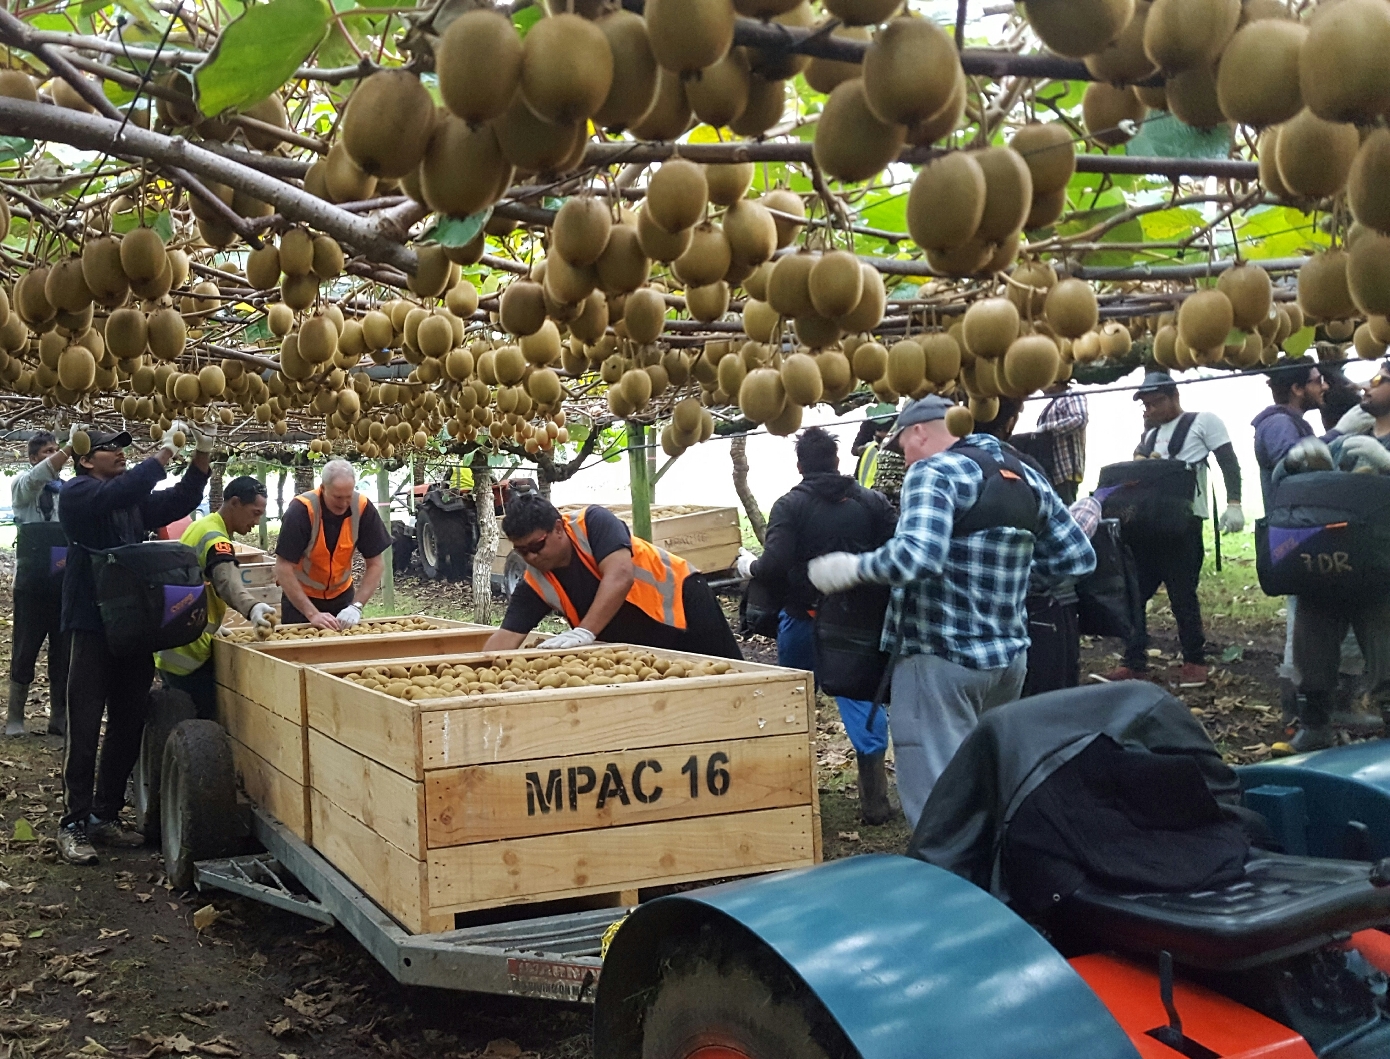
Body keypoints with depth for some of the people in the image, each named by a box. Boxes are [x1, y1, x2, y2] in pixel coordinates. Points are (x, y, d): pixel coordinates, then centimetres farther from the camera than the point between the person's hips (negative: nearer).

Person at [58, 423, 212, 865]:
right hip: (94, 628, -7)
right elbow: (120, 492, -25)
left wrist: (202, 455, -3)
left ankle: (105, 817, 21)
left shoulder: (136, 500, 15)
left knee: (128, 729, 11)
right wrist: (165, 452, -23)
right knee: (84, 733, -4)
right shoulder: (78, 492, -6)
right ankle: (74, 824, 4)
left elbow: (181, 500, 11)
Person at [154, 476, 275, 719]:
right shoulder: (215, 539, -18)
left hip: (167, 647, 10)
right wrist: (252, 607, -58)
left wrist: (211, 626, 27)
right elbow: (227, 581, -39)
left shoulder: (199, 527, 14)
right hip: (188, 654, -10)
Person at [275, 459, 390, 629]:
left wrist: (356, 606, -24)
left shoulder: (363, 508, -18)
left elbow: (376, 564, -12)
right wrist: (312, 614, -33)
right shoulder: (301, 509, -26)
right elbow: (283, 568, -26)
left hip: (342, 595, 3)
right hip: (300, 597, -3)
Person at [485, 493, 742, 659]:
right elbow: (506, 637, -15)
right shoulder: (535, 584, -11)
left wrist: (583, 632, -44)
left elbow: (620, 576, -37)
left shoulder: (593, 523, -24)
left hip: (681, 600, -4)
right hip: (639, 644, 5)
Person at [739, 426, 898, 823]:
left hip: (804, 616, -1)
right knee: (863, 701, 5)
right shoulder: (871, 501, 0)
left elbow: (774, 566, -19)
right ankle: (874, 801, 2)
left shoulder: (790, 505, -8)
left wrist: (748, 567, 1)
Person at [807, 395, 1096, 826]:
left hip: (941, 660, -8)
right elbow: (1078, 557, 14)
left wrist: (851, 568, -15)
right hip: (1009, 658, 8)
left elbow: (915, 557, -28)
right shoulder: (1028, 477, 11)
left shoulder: (935, 471, -12)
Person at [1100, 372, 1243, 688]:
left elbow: (1230, 463, -3)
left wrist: (1233, 504, -15)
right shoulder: (1150, 434, 22)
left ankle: (1195, 661, 11)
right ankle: (1134, 664, 9)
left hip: (1183, 520, -7)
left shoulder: (1203, 422, 3)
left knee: (1182, 595, -3)